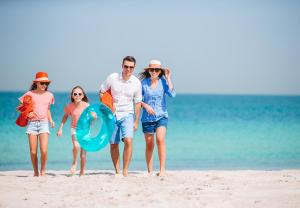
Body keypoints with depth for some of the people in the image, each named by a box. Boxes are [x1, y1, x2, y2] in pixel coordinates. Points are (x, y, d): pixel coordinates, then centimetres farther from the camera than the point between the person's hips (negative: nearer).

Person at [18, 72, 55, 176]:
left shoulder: (49, 95, 10)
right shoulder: (30, 94, 2)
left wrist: (50, 120, 8)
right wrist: (27, 113, -10)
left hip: (44, 123, 1)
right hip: (32, 123, -1)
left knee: (44, 150, -14)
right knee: (33, 152, -2)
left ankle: (43, 170, 7)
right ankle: (35, 171, 17)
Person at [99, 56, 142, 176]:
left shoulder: (136, 83, -3)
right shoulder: (112, 78, -7)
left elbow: (137, 103, 5)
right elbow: (101, 92, 4)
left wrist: (136, 121, 4)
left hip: (127, 115, -1)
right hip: (112, 115, 1)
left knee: (128, 140, -20)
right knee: (113, 144, 6)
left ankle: (125, 171, -16)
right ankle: (117, 171, 18)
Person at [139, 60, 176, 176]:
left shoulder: (163, 82, -2)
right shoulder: (143, 82, -1)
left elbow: (172, 94, -15)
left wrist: (168, 78, -12)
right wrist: (145, 105, -14)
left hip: (161, 116, -1)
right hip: (147, 118, 1)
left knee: (160, 140, -21)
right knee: (149, 145, 7)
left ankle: (162, 169, -18)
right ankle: (150, 171, 16)